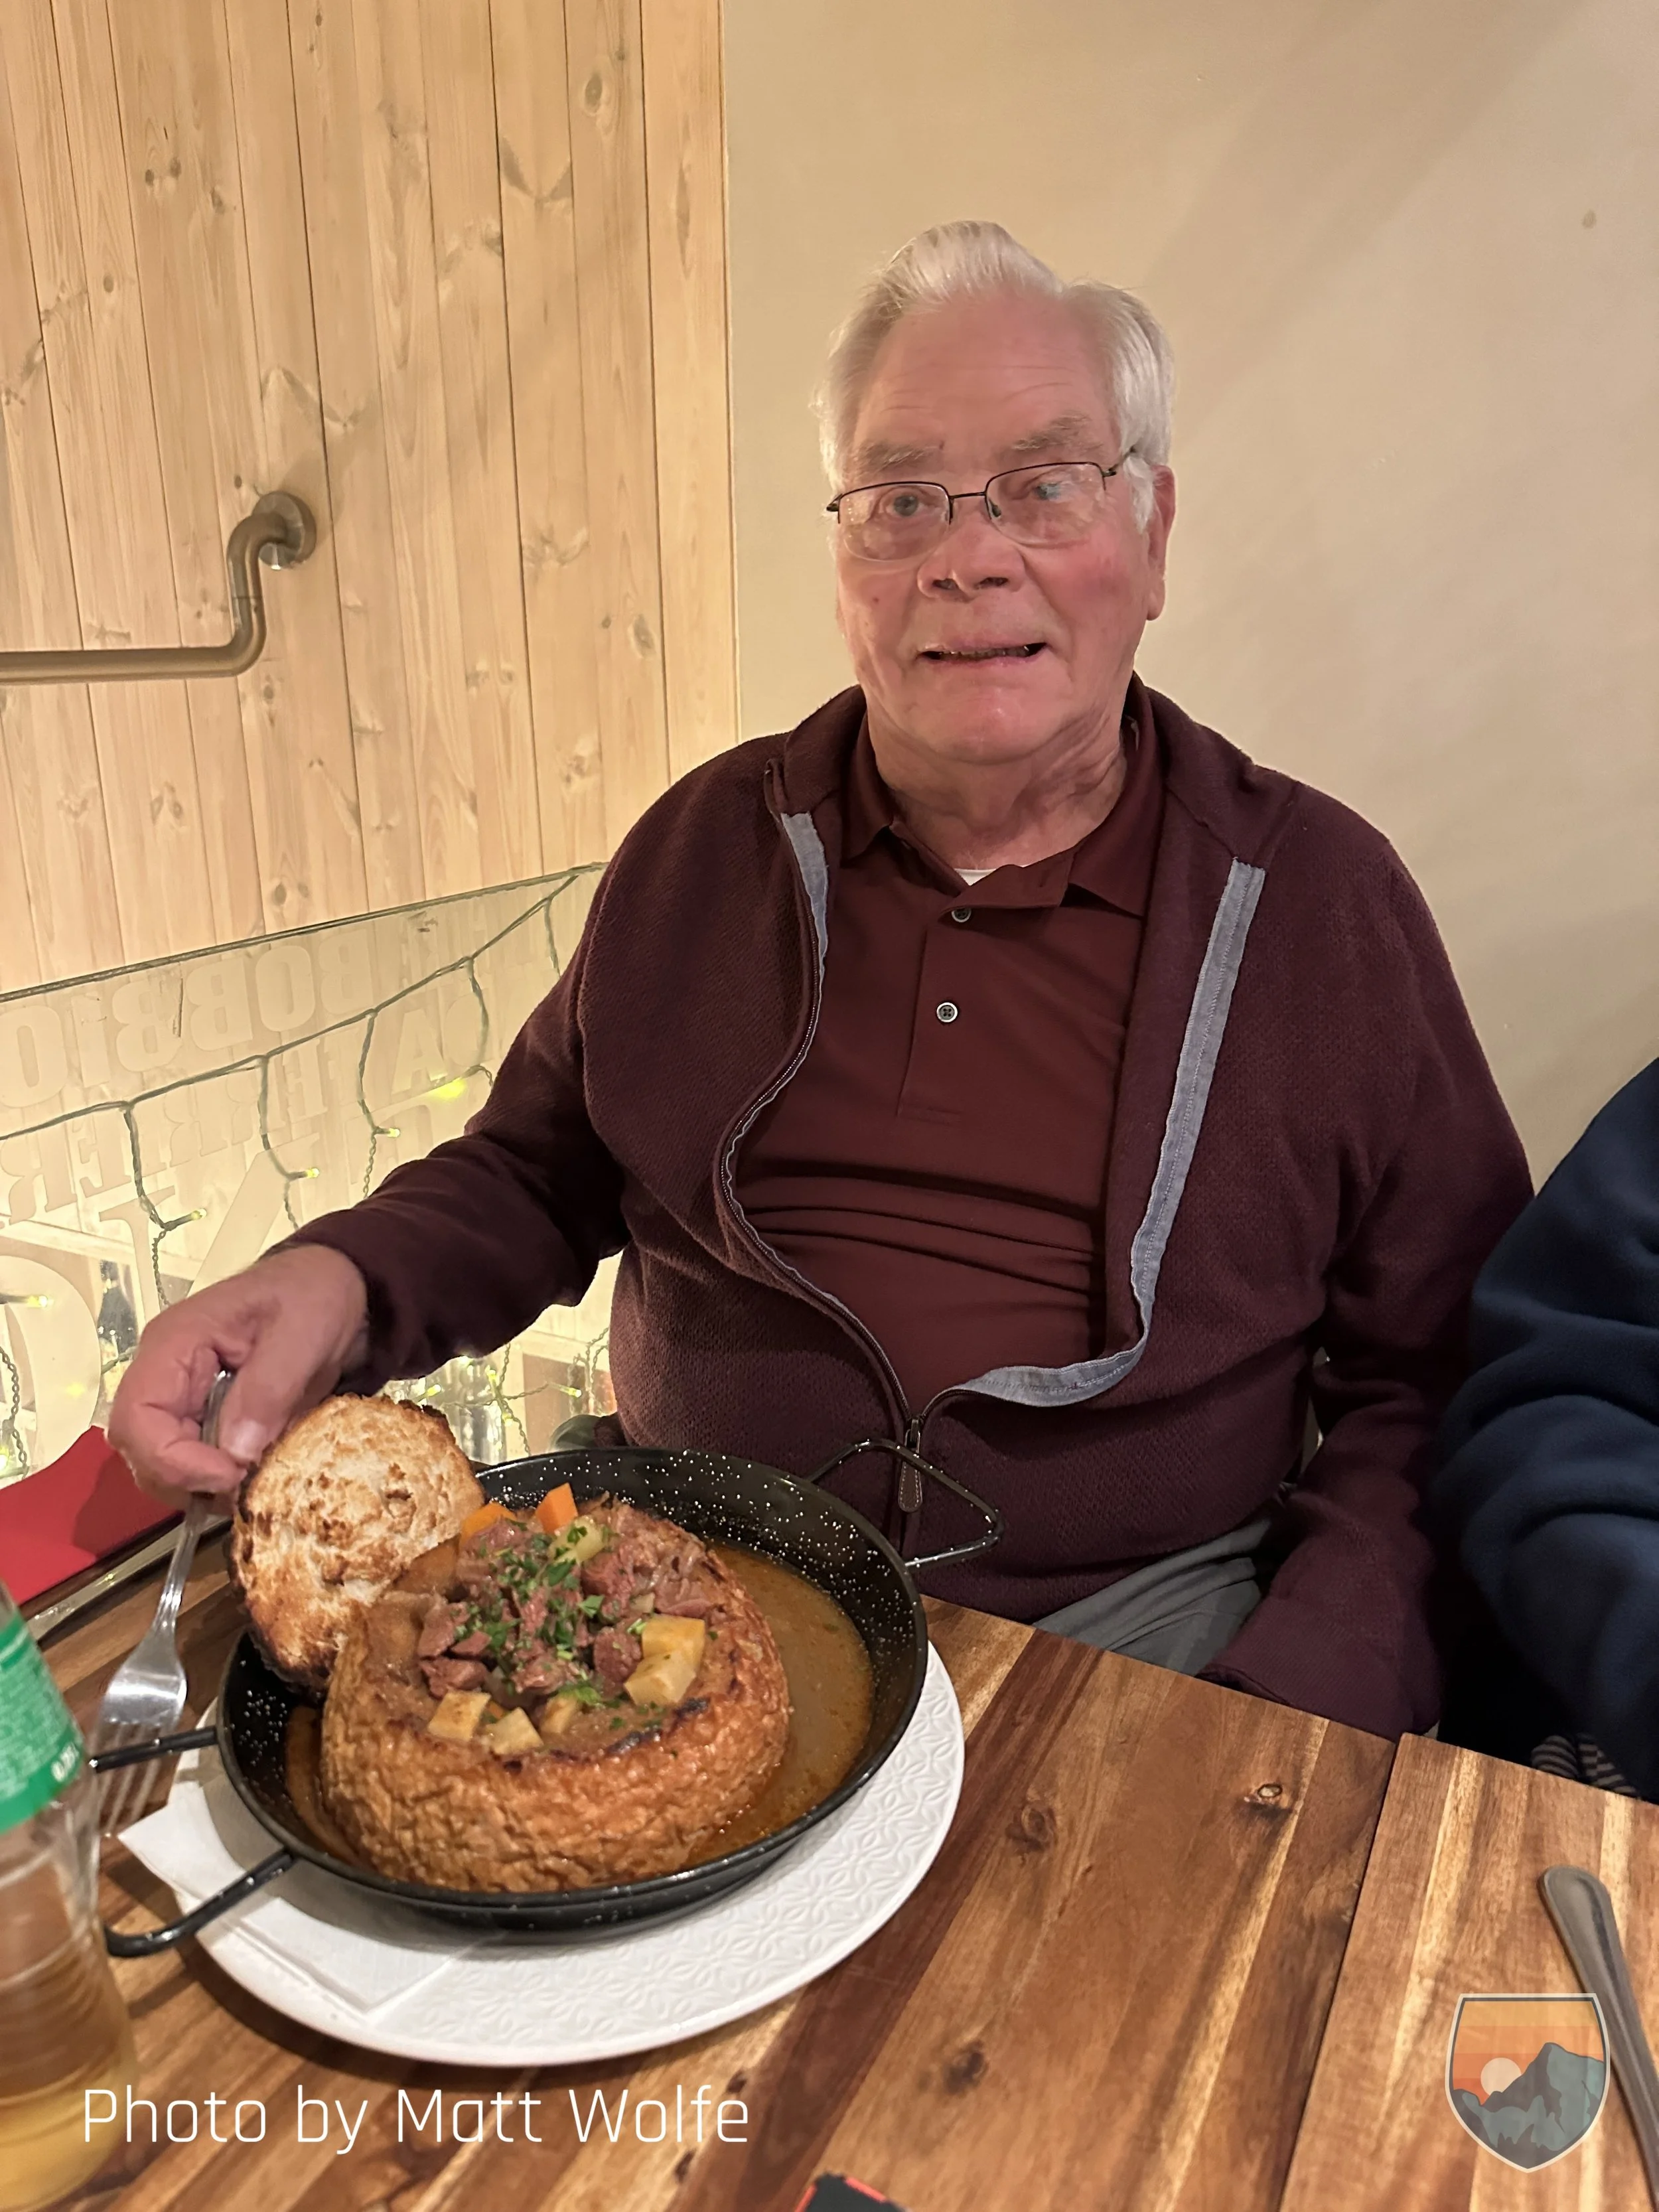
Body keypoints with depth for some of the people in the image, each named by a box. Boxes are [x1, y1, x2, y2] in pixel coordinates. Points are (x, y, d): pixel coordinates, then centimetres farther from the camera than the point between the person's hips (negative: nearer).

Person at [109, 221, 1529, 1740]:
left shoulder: (1320, 898, -2)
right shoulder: (711, 844, 4)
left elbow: (1434, 1376, 0)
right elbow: (535, 1171, 12)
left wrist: (1291, 1721, -14)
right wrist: (345, 1281, -10)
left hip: (1136, 1620, 0)